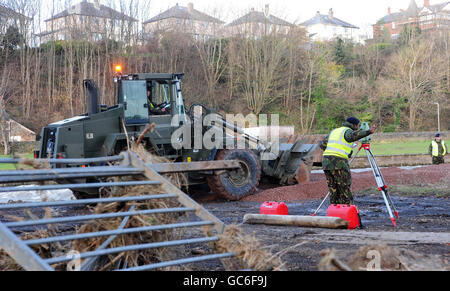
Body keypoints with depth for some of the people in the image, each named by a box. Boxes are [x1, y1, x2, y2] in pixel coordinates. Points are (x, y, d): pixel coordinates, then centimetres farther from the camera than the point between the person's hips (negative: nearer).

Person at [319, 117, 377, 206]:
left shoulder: (334, 131, 24)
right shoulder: (348, 131, 0)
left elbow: (322, 145, 21)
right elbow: (353, 136, -25)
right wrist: (369, 132, -35)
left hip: (326, 161, 7)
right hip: (339, 162, -7)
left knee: (333, 189, 12)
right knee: (345, 189, -2)